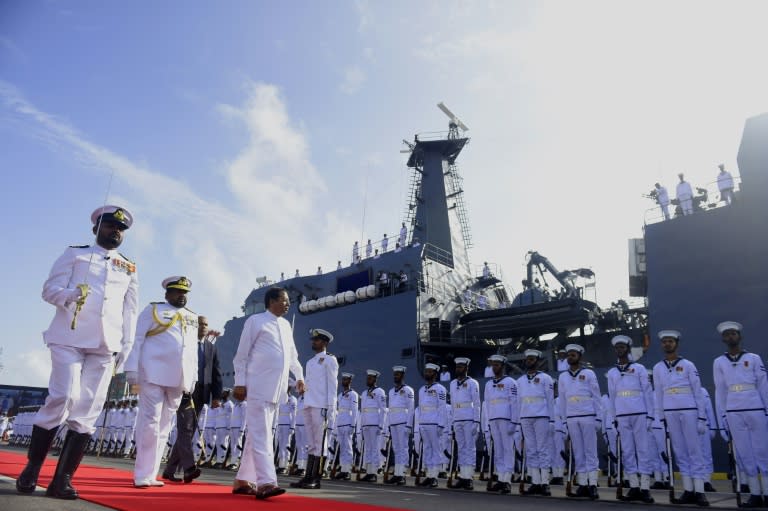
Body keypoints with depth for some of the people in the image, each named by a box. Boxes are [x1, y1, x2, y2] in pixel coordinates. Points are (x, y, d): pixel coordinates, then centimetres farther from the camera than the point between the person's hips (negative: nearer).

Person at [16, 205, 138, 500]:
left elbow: (131, 310, 15)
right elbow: (50, 289, 4)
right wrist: (70, 295, -19)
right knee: (63, 398, -12)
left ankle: (63, 478, 3)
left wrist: (126, 346, 5)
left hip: (105, 345, 3)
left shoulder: (129, 268, 18)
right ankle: (32, 468, 7)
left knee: (88, 410, -2)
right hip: (69, 337, -2)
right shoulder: (75, 254, 11)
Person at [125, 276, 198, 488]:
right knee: (150, 422, -7)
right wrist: (132, 368, -8)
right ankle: (142, 475, 1)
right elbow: (137, 339, 0)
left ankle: (150, 474, 15)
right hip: (153, 374, -5)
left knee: (164, 426, 7)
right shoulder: (153, 310, 6)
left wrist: (193, 377, 12)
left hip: (178, 377, 5)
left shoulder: (193, 318, 19)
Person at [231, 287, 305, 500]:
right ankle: (266, 482, -12)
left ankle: (243, 480, 20)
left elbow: (292, 355, 23)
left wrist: (299, 376, 11)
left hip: (276, 388, 7)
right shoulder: (255, 321, -3)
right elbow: (241, 355, -4)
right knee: (261, 434, -10)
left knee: (257, 434, 12)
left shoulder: (286, 325, 16)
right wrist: (240, 383, -9)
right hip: (259, 387, -7)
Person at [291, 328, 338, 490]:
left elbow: (332, 384, -6)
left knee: (319, 442, -5)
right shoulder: (310, 362, 21)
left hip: (321, 406, -7)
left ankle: (316, 479, -2)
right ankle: (308, 477, 12)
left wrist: (331, 407, -13)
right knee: (311, 443, 9)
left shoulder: (329, 360, 0)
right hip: (308, 405, 7)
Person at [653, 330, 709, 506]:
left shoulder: (688, 365, 2)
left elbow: (698, 392, 1)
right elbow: (658, 394, 10)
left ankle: (699, 491, 1)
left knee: (694, 451, -2)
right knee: (680, 452, 6)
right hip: (670, 413, 3)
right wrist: (660, 419, 6)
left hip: (689, 411, -3)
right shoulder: (658, 368, 9)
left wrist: (702, 418, -4)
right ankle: (688, 491, 10)